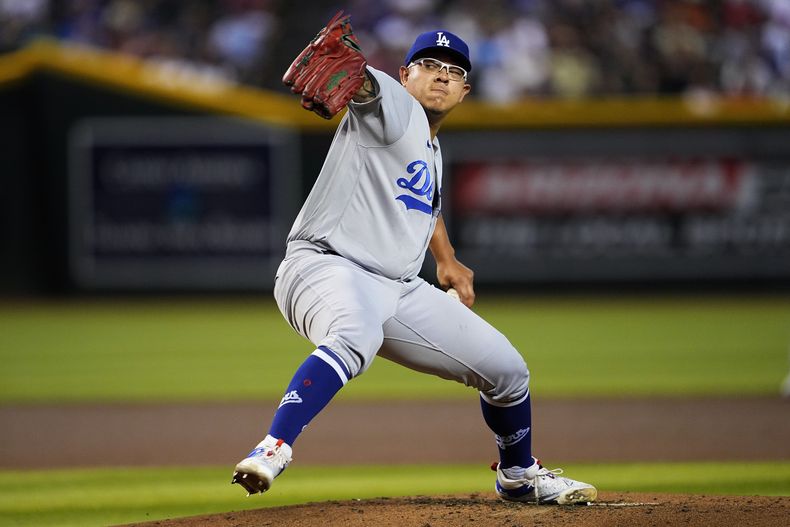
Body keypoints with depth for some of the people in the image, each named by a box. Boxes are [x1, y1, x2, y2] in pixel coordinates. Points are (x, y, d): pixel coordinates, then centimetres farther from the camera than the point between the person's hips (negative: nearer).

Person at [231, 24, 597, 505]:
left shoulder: (433, 152, 20)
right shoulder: (393, 105, -5)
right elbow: (359, 81, -30)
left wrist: (448, 261, 37)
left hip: (399, 289, 8)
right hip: (327, 268, -8)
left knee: (507, 369, 10)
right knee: (356, 337, -43)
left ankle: (520, 476, 35)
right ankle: (273, 451, -50)